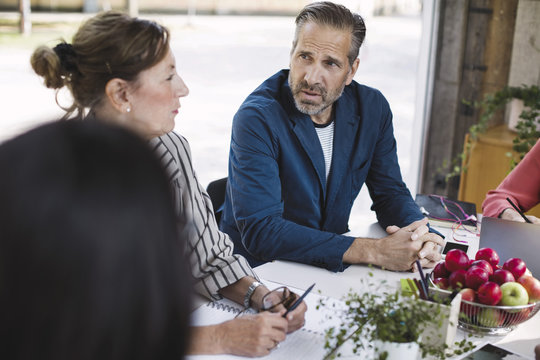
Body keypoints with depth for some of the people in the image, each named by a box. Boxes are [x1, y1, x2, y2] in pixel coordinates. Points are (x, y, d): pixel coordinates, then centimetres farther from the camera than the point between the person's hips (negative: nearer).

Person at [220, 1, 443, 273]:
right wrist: (373, 251, -29)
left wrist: (418, 233, -16)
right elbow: (260, 230, -26)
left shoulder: (372, 108, -2)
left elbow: (389, 192, 8)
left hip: (331, 267, 5)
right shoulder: (257, 118, -20)